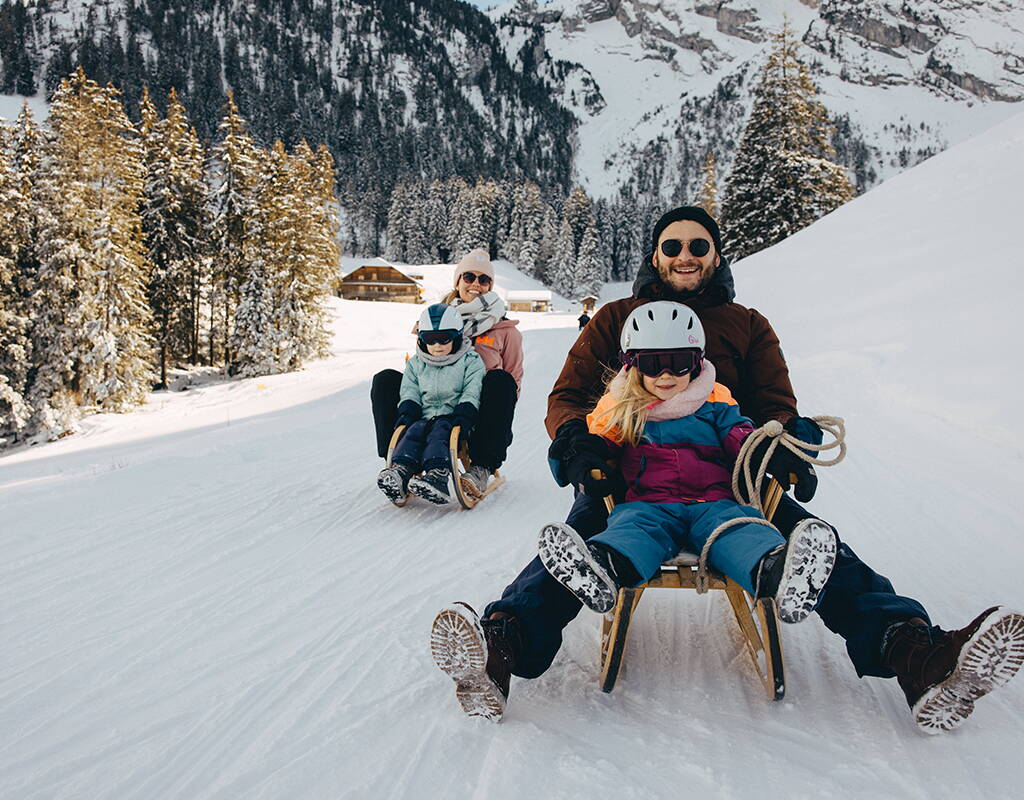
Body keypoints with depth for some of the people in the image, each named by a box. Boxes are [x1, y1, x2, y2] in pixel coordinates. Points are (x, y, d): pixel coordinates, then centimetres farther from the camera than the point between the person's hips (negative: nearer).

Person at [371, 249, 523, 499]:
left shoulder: (505, 329, 11)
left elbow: (514, 381, 10)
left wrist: (498, 409, -9)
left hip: (478, 411, -2)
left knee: (499, 380, -35)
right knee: (385, 380, -15)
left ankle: (482, 467, -35)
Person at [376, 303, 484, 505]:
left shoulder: (471, 362, 6)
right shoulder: (416, 364, 18)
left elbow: (471, 395, -3)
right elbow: (410, 393, 13)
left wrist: (462, 418, -19)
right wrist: (406, 415, -6)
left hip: (452, 418, -3)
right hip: (425, 417, 4)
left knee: (440, 431, -33)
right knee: (414, 430, -27)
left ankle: (437, 476, -55)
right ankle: (400, 471, -49)